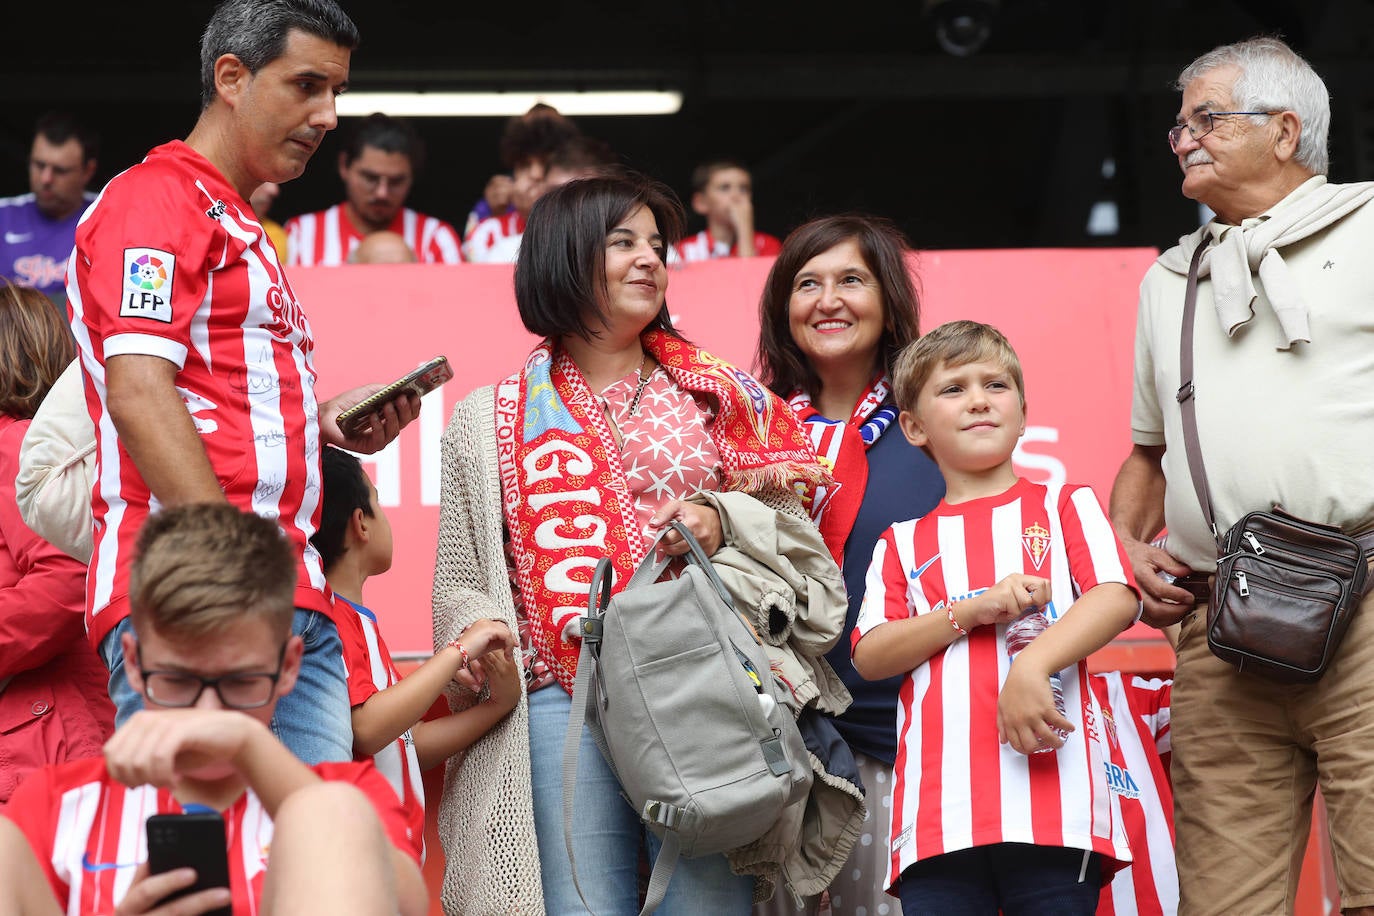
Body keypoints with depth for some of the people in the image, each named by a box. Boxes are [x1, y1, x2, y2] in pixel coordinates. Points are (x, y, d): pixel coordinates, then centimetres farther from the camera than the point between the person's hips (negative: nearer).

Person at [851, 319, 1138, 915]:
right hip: (939, 803, 1)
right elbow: (869, 656, 8)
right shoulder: (903, 545, 21)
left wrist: (1032, 666, -16)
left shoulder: (1065, 506, 16)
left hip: (1050, 790, -1)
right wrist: (971, 610, -6)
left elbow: (1118, 598, 0)